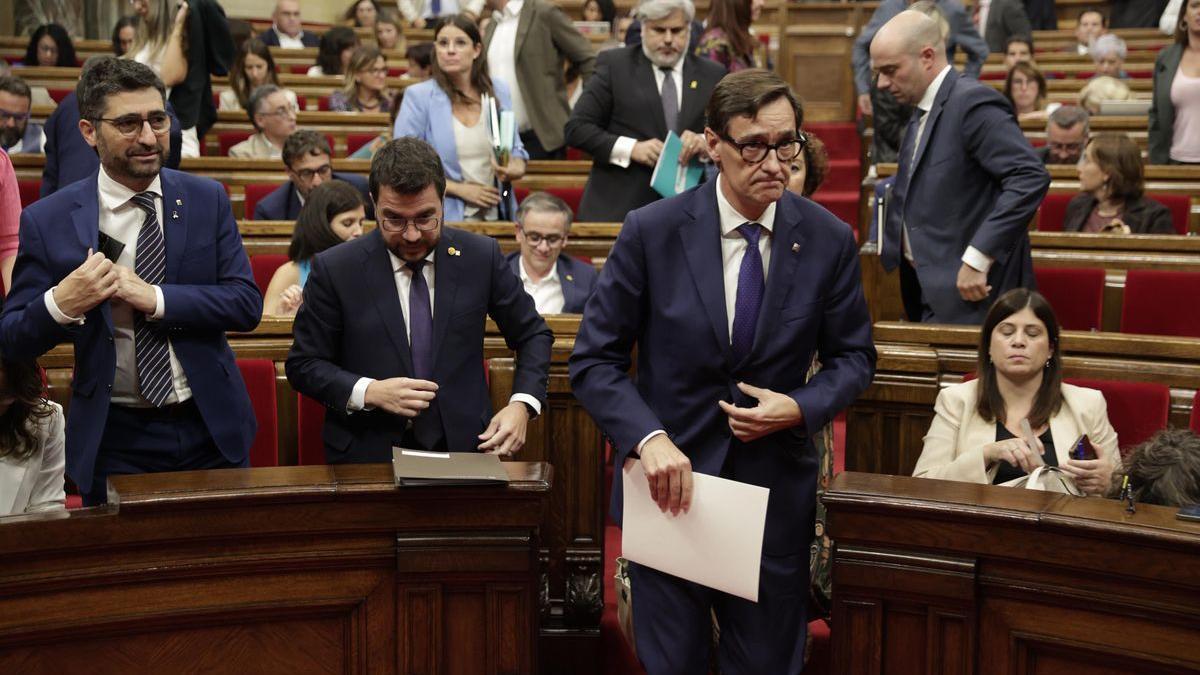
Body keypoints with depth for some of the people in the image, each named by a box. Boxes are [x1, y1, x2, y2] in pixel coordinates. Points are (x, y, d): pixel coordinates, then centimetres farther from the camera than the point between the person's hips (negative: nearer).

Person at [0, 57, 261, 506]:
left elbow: (247, 305, -6)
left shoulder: (207, 199, 0)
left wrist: (154, 298, -19)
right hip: (114, 441, -2)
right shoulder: (47, 220, -6)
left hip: (211, 431, 2)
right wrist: (60, 304, -25)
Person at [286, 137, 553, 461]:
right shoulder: (334, 270, -3)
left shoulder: (481, 256, 1)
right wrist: (368, 392, -13)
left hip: (463, 448, 0)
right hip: (366, 457, 0)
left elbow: (533, 335, 12)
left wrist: (521, 404, -4)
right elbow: (302, 364, 4)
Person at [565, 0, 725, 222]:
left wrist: (705, 143, -13)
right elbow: (576, 128, -2)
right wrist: (631, 149, -14)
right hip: (618, 208, -2)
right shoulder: (614, 64, 2)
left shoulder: (712, 74, 9)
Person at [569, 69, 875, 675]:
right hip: (670, 483, -1)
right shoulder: (651, 232, -10)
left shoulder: (828, 240, -5)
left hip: (775, 494, 1)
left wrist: (800, 408, -13)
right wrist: (649, 438, -22)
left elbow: (852, 357, 8)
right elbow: (593, 361, -6)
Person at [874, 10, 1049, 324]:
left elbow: (1030, 178, -23)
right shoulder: (922, 112, 14)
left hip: (969, 290, -9)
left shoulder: (973, 103, -14)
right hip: (928, 287, 9)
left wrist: (977, 259, -24)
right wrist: (888, 245, 7)